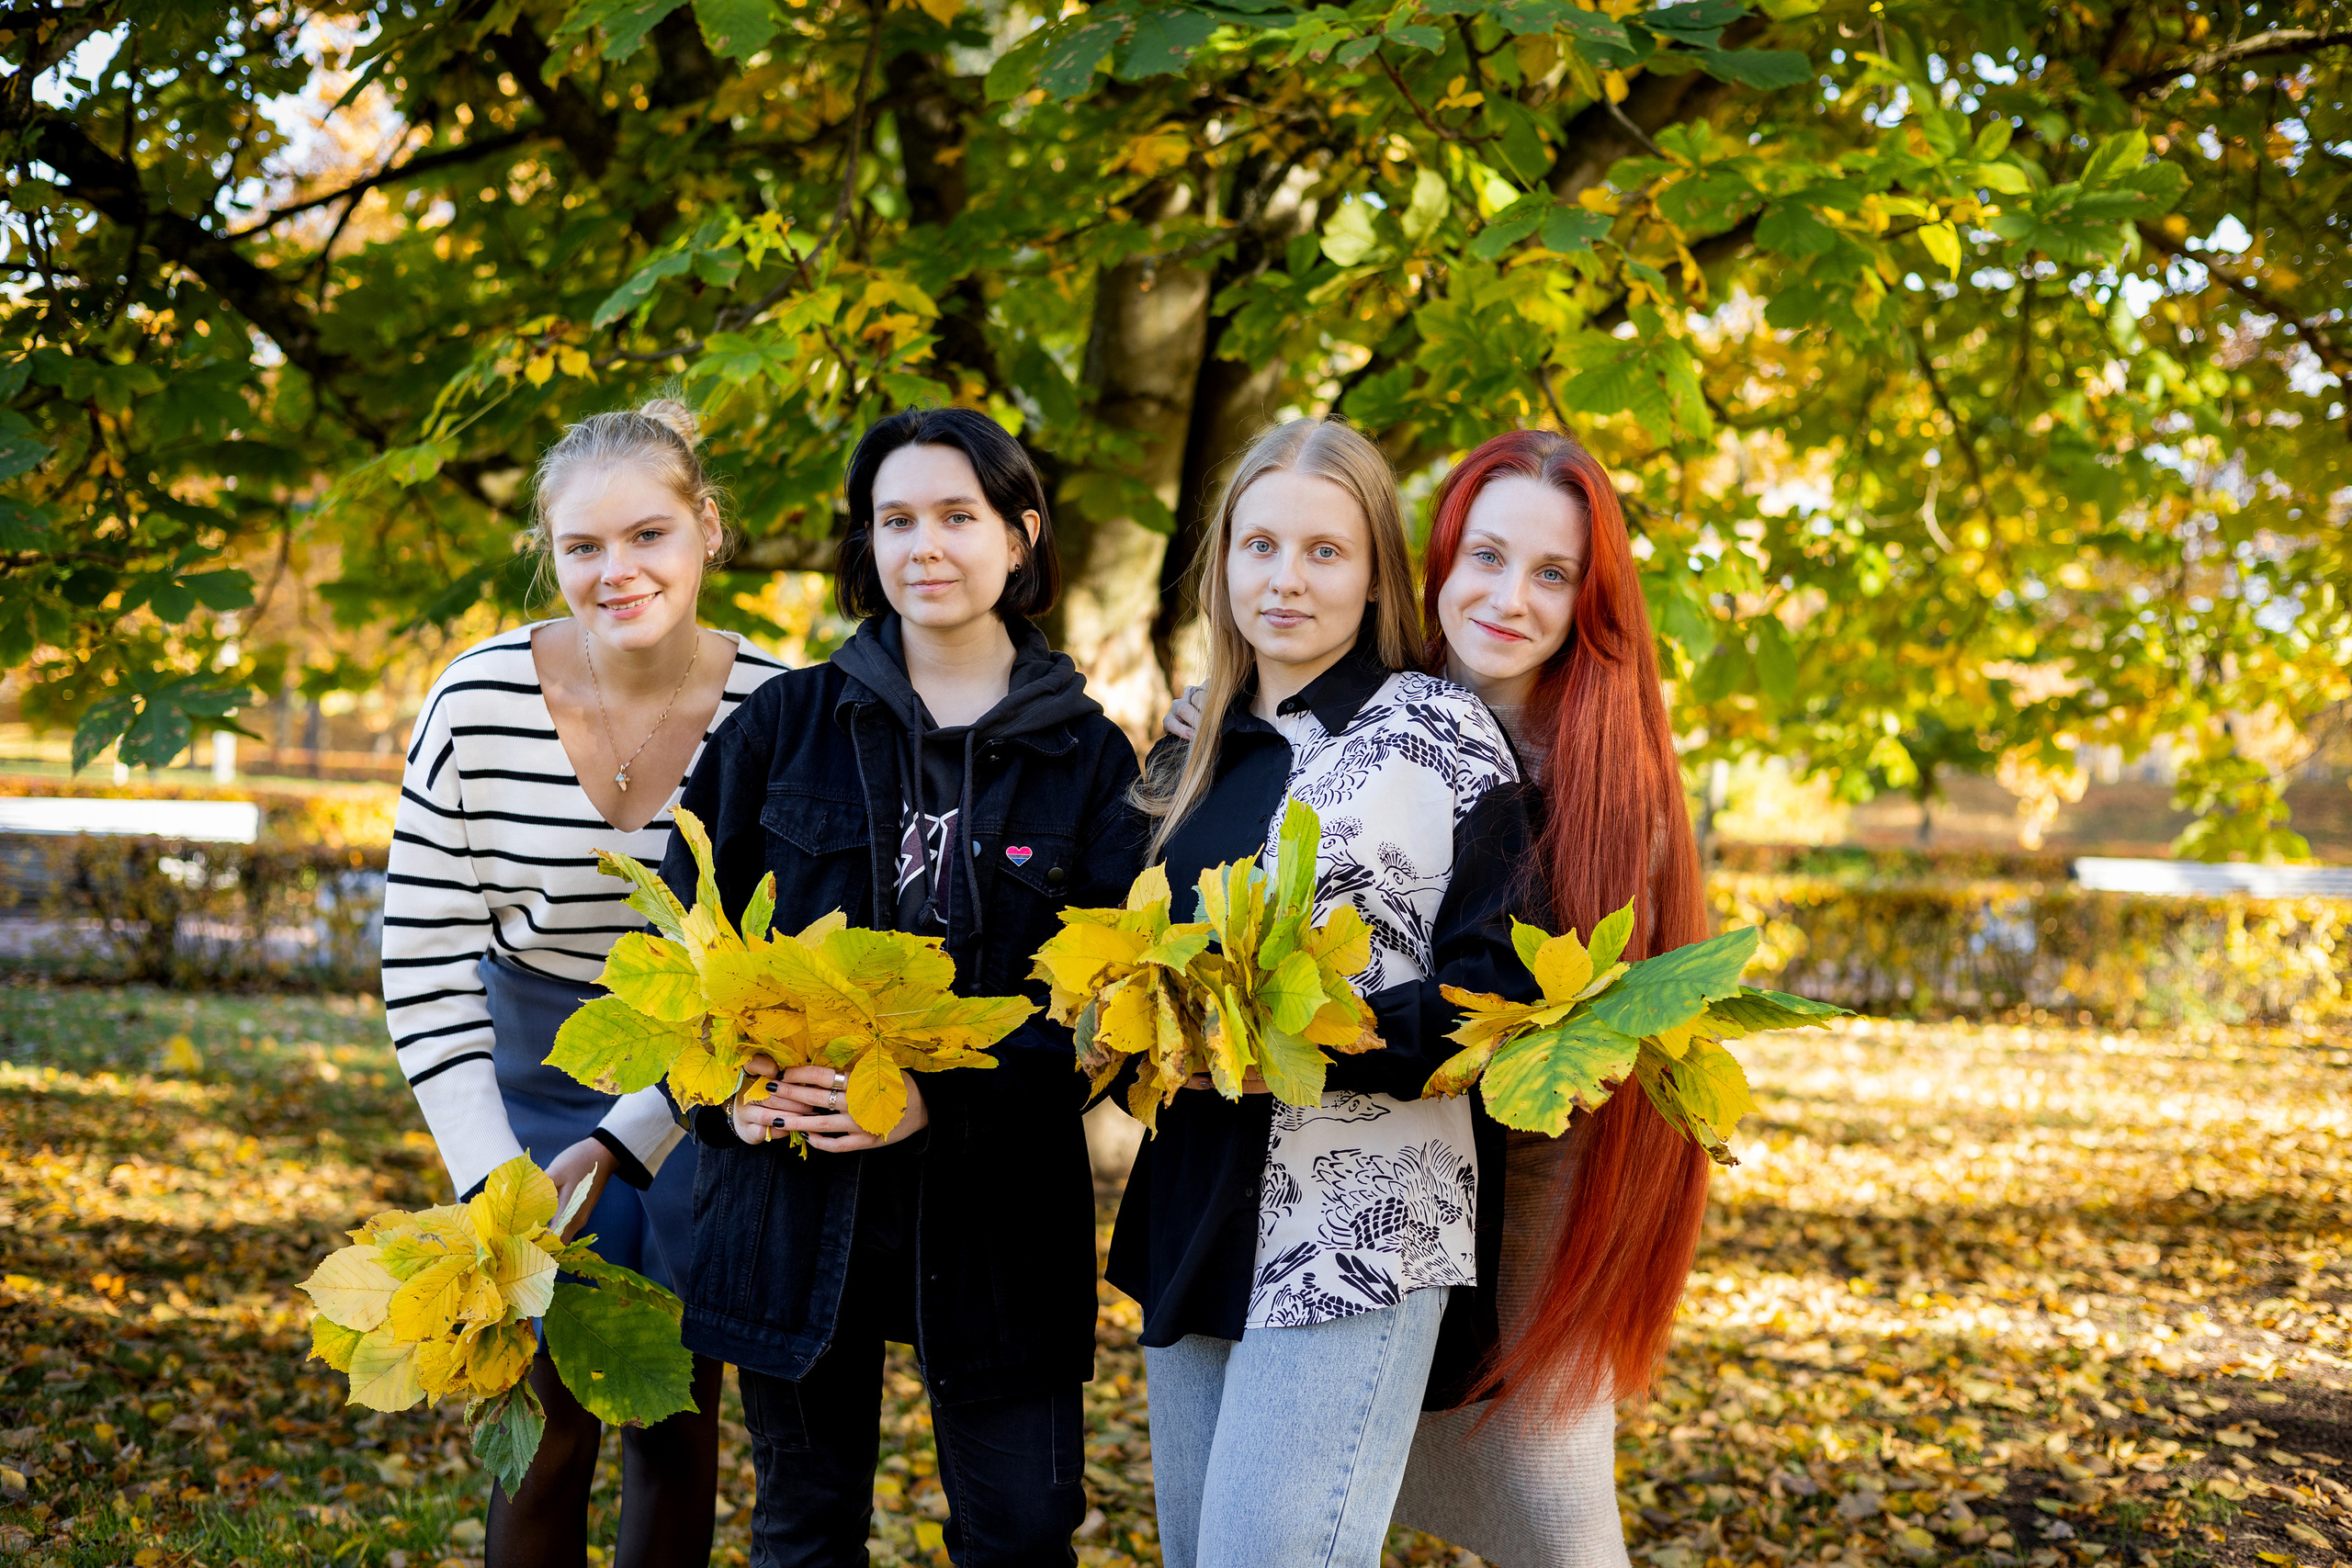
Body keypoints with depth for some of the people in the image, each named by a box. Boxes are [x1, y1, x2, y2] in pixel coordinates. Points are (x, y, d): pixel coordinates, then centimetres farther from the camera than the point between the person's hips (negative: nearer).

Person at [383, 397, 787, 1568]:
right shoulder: (480, 704, -17)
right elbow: (424, 959, -12)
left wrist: (620, 1147, -20)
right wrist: (492, 1176, -17)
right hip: (540, 1059, 0)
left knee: (680, 1411, 8)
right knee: (553, 1414, 0)